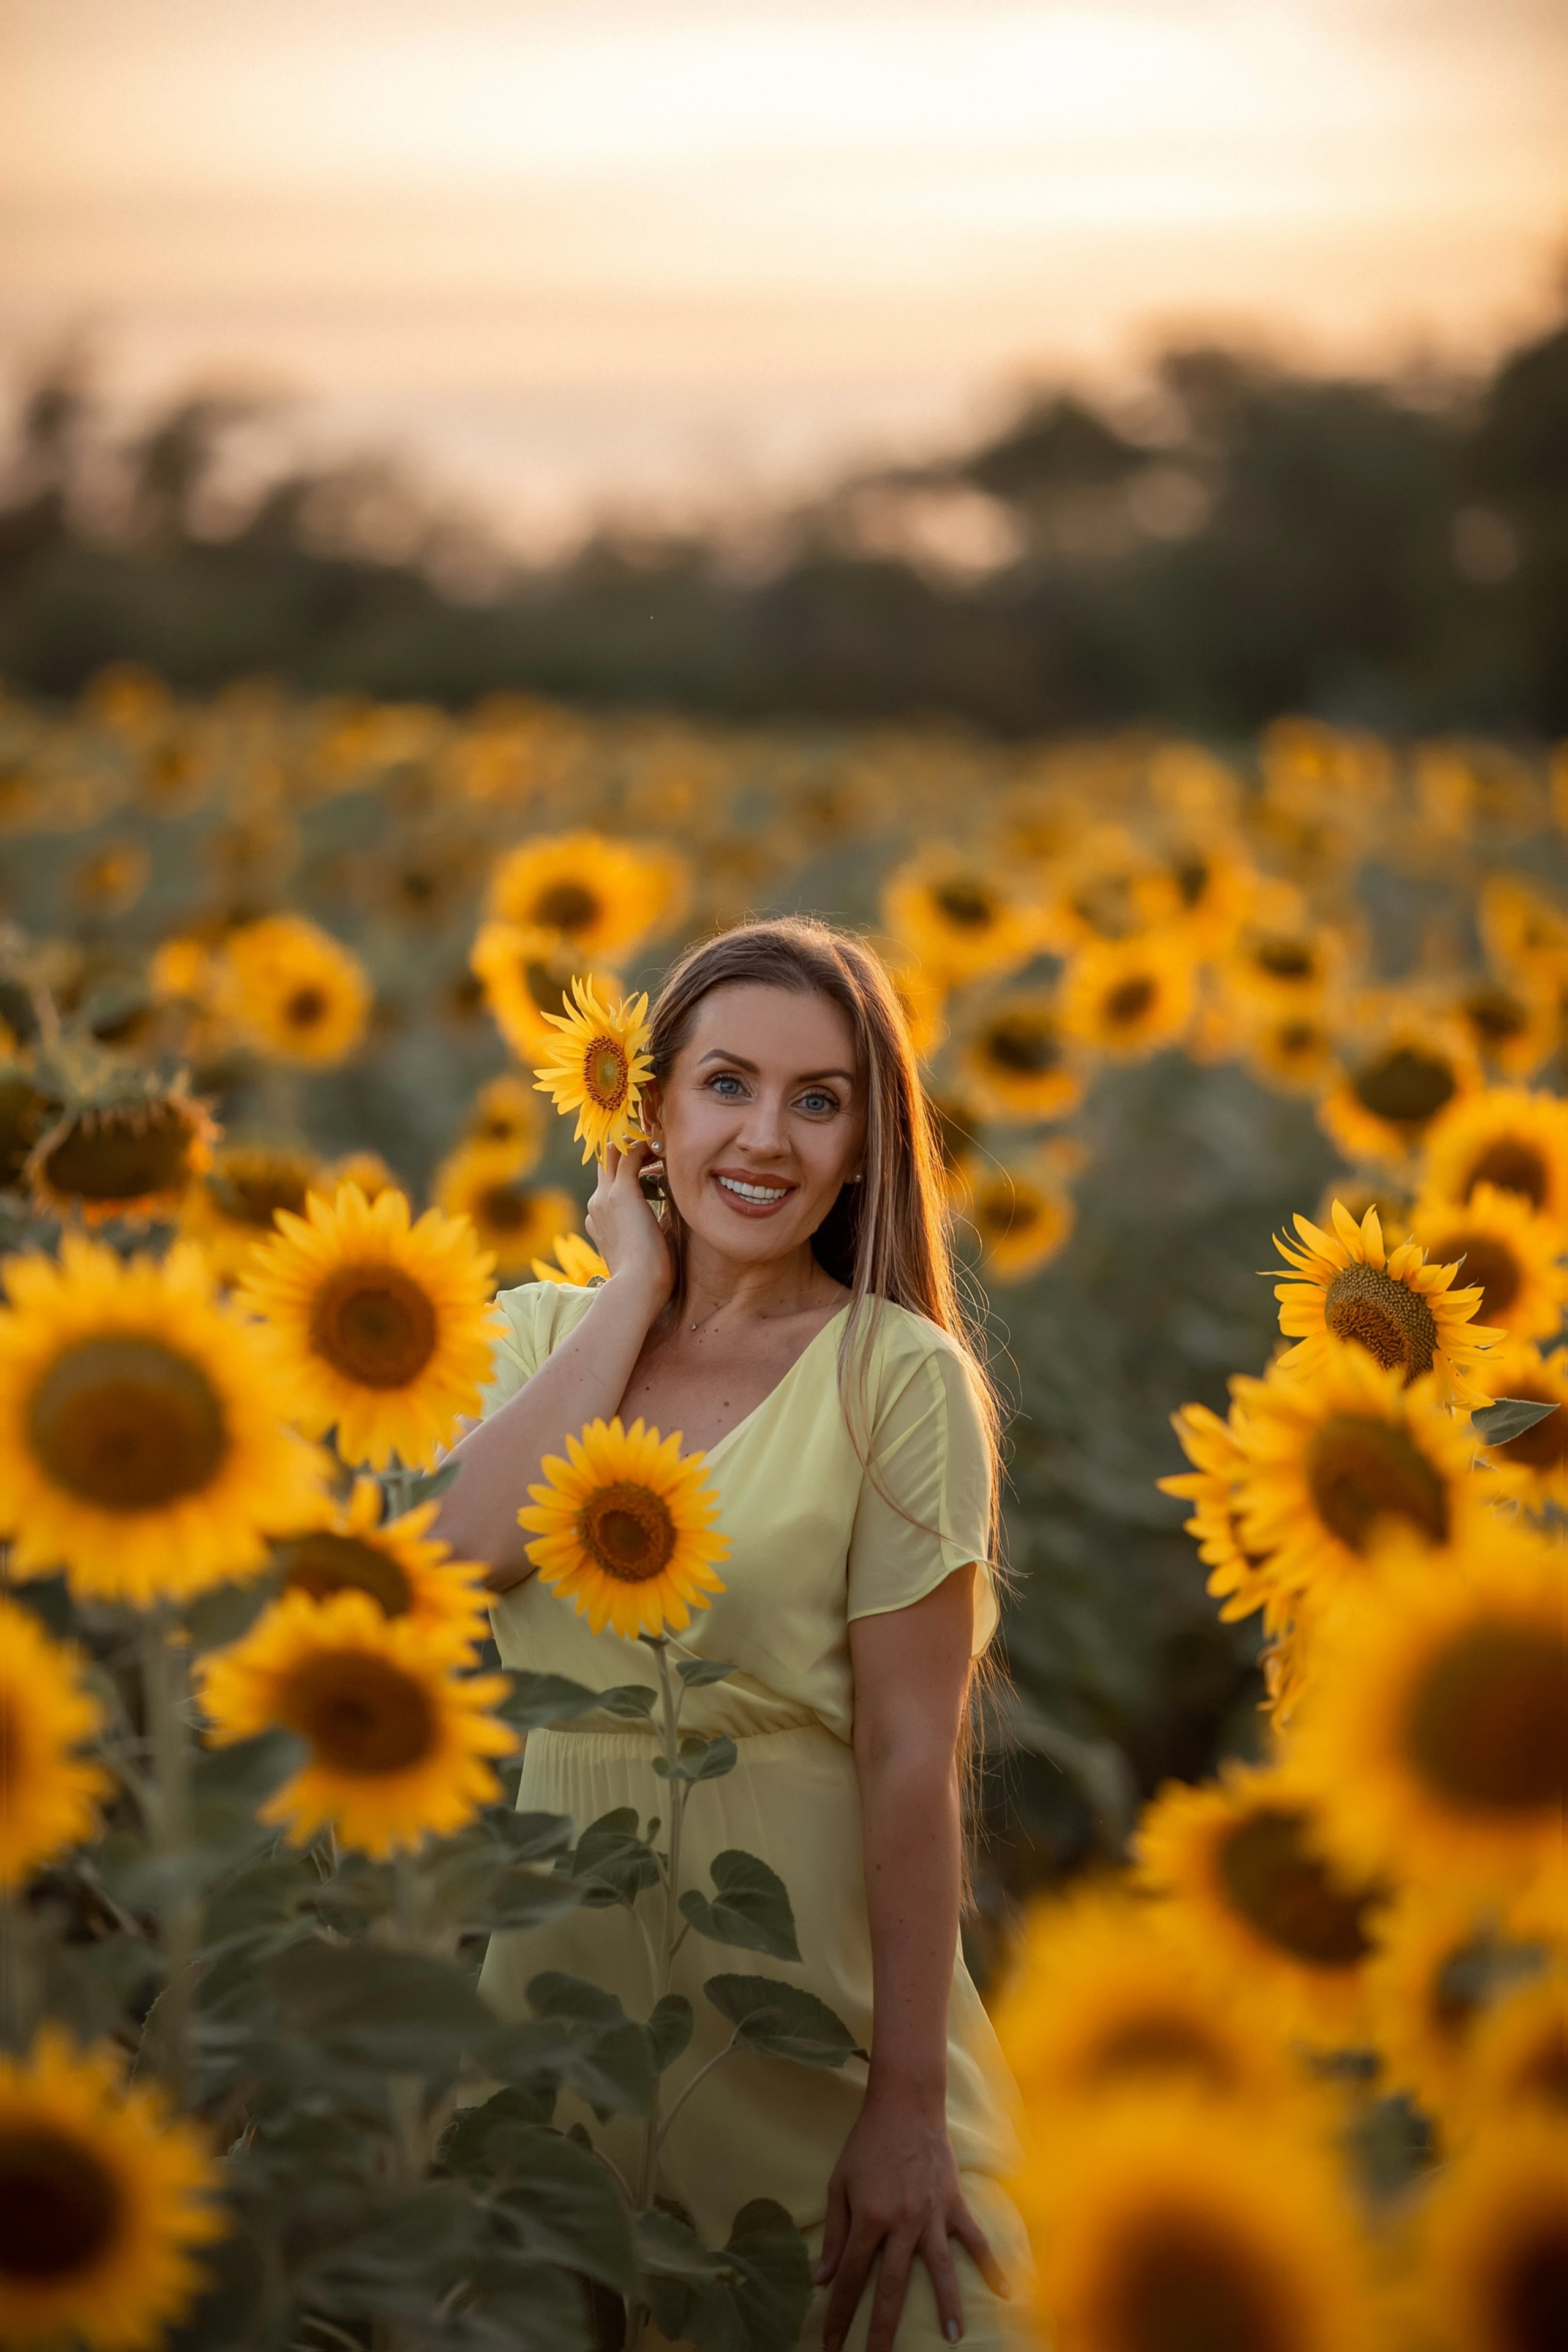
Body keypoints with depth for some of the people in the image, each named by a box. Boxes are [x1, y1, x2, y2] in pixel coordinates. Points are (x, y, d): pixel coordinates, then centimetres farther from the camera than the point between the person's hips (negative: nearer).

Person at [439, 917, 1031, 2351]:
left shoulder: (897, 1373, -9)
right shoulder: (549, 1329, 6)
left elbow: (911, 1757, -12)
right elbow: (468, 1542, -15)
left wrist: (909, 2110, -15)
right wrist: (638, 1288, -9)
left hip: (802, 1969, -4)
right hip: (567, 1948, 4)